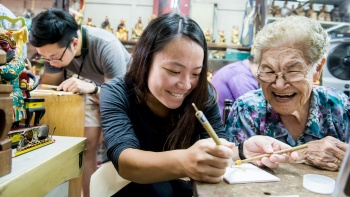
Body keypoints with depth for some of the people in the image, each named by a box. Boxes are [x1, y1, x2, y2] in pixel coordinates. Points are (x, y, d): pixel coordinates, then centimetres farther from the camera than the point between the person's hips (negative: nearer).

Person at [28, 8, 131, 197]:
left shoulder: (106, 46, -38)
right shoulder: (55, 47, -22)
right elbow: (48, 84, -9)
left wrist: (92, 88, -50)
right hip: (91, 88, 4)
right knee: (87, 146, 0)